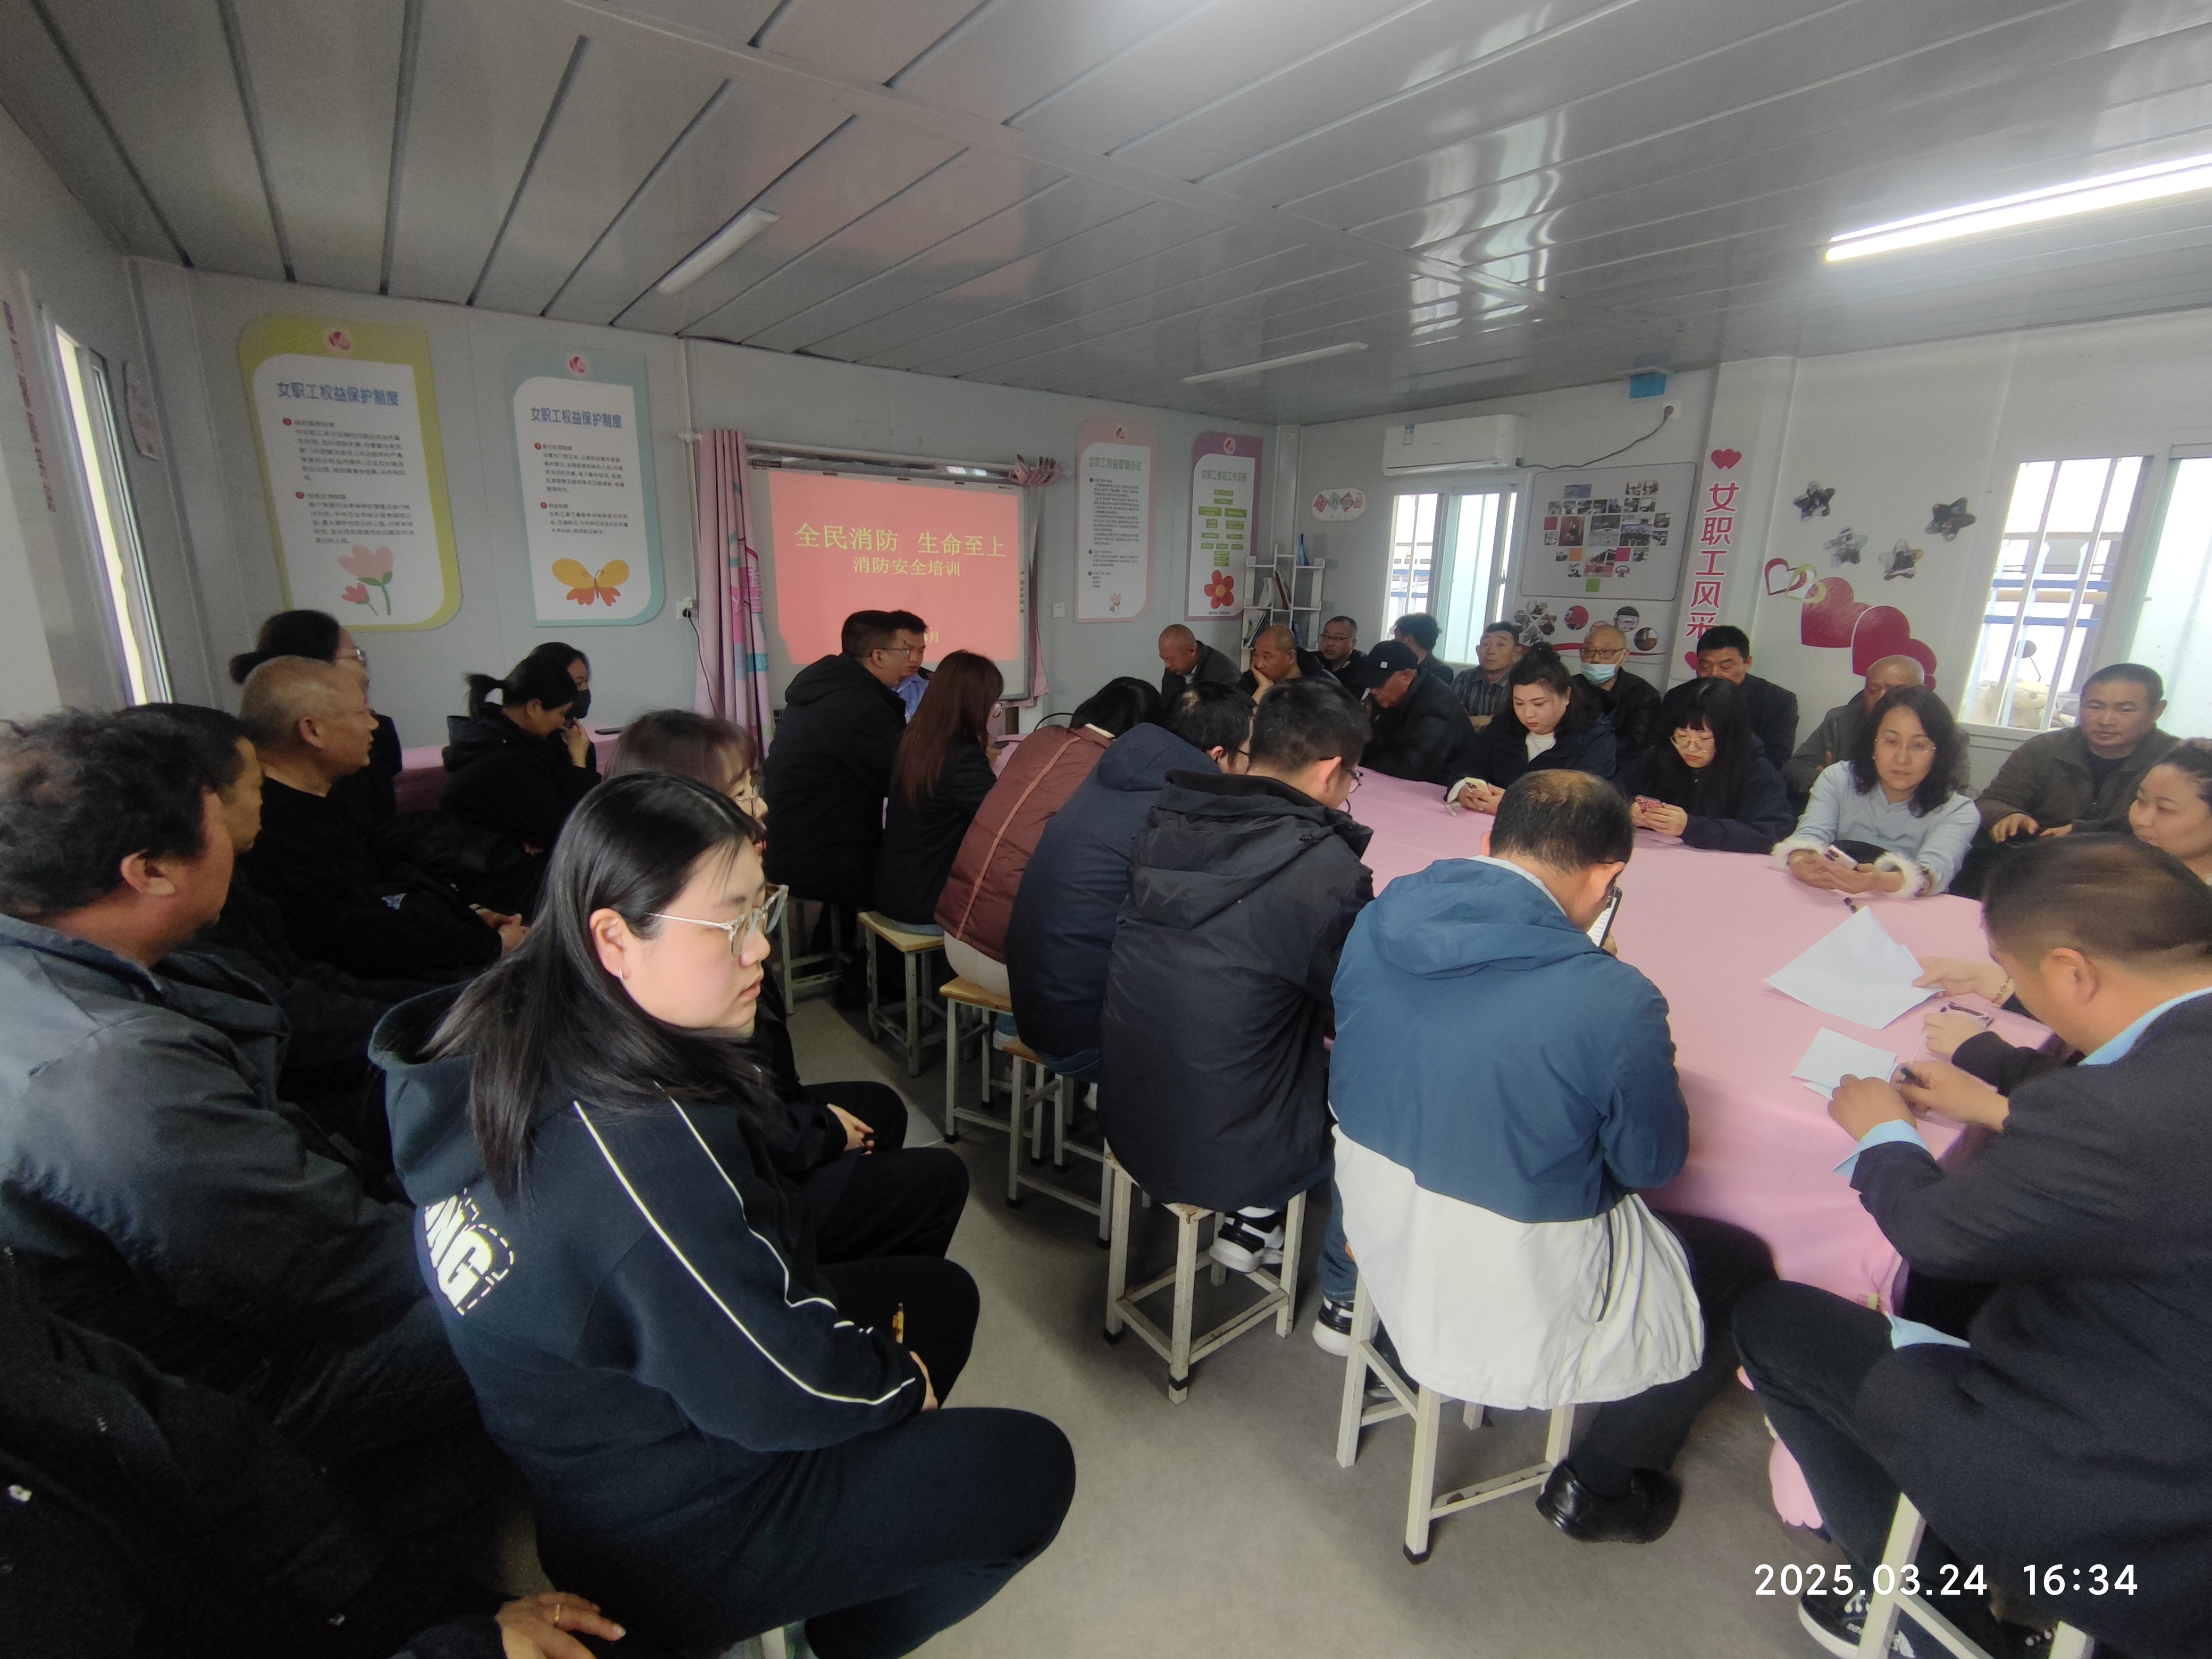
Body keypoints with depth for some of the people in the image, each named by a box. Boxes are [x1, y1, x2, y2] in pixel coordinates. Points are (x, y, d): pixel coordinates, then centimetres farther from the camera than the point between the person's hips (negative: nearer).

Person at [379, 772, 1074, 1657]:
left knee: (938, 1292, 17)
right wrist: (900, 1379, -7)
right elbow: (786, 1392, -26)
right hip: (657, 1536, -8)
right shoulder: (638, 1144, -38)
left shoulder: (510, 1046, -9)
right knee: (1027, 1466, 0)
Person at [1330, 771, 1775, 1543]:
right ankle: (1593, 1488, 33)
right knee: (1743, 1269, 21)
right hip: (1519, 1322, -6)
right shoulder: (1614, 1002, -28)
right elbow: (1653, 1163, -11)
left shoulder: (1377, 921, -12)